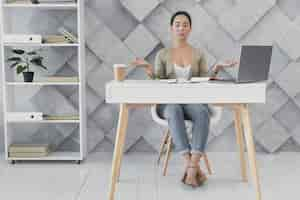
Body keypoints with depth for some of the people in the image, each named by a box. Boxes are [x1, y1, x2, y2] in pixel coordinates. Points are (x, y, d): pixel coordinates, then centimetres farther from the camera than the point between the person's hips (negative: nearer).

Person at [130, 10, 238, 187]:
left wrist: (217, 68, -7)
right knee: (174, 112, -39)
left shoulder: (199, 53, 14)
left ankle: (191, 168, -44)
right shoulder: (163, 54, 11)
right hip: (168, 102, -1)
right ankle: (192, 166, -44)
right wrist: (148, 68, -12)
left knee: (202, 113, -37)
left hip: (193, 101, 1)